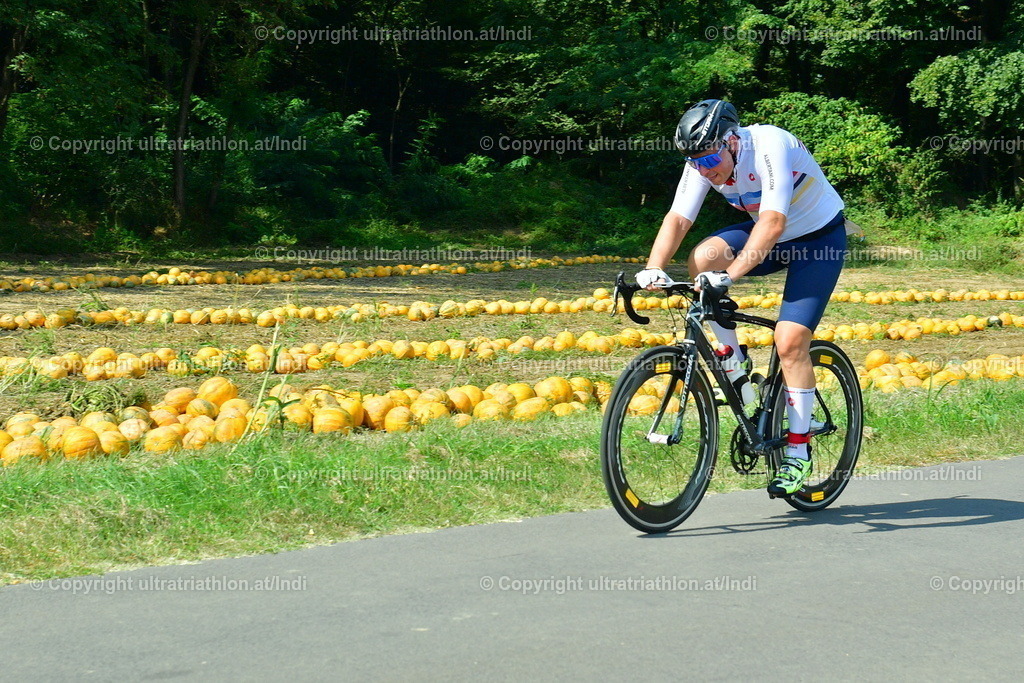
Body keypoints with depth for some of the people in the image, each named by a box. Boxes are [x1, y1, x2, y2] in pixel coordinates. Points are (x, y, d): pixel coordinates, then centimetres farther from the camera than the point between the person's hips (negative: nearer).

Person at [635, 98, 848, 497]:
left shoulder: (770, 146, -32)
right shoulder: (703, 162, -14)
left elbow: (773, 222, -41)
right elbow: (677, 218, -21)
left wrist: (730, 275, -51)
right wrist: (653, 269, -39)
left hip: (819, 237, -6)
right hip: (773, 237, 6)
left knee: (790, 340, -18)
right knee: (702, 260, -23)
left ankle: (798, 452, -5)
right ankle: (735, 364, -4)